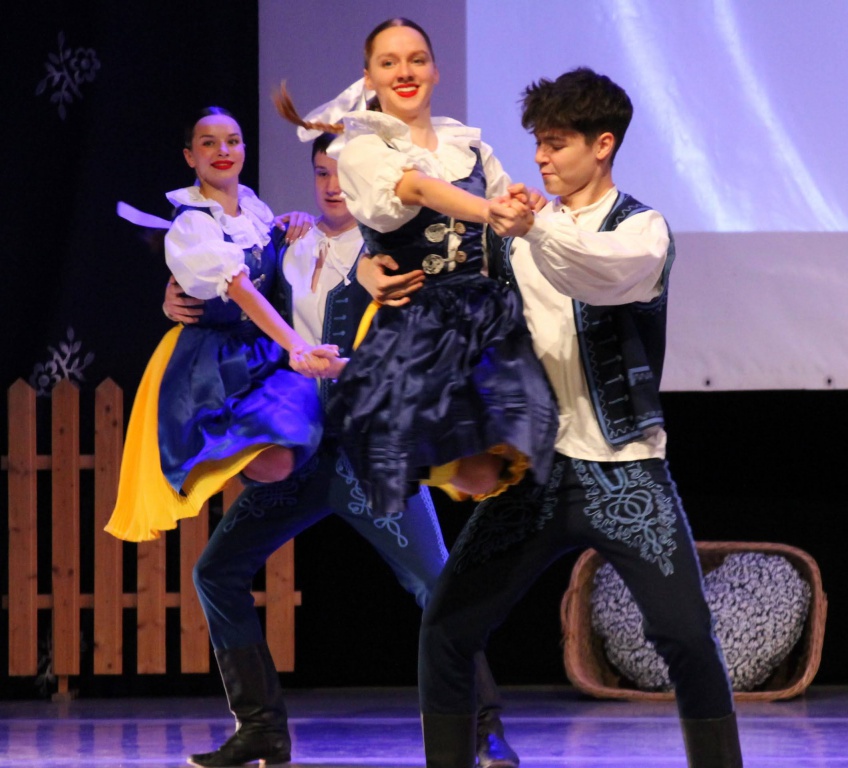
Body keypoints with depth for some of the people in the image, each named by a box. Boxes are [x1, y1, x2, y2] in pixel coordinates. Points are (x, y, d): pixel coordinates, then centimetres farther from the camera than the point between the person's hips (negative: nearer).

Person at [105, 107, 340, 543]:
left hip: (265, 351, 7)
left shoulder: (255, 209, 7)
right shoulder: (192, 224, -14)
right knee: (273, 463, -25)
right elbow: (241, 290, -29)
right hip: (214, 360, -7)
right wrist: (296, 348, -40)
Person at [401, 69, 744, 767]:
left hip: (623, 471, -4)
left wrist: (534, 232, -47)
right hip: (536, 467, 4)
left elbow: (609, 273, -27)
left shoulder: (641, 228, -4)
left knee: (688, 638, -13)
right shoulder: (528, 224, 12)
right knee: (446, 632, -4)